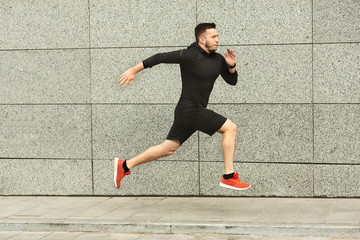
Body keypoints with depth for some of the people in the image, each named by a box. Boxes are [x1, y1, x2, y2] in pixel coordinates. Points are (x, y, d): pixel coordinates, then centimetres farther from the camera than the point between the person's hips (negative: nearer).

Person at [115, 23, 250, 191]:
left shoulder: (217, 59, 10)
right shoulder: (189, 55, -14)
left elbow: (232, 81, 17)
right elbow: (160, 58, -10)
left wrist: (231, 66, -3)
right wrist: (133, 70, -8)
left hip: (197, 112, 8)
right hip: (189, 109, -8)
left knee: (168, 149, 11)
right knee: (230, 128, -11)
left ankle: (124, 166, 20)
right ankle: (228, 177, -7)